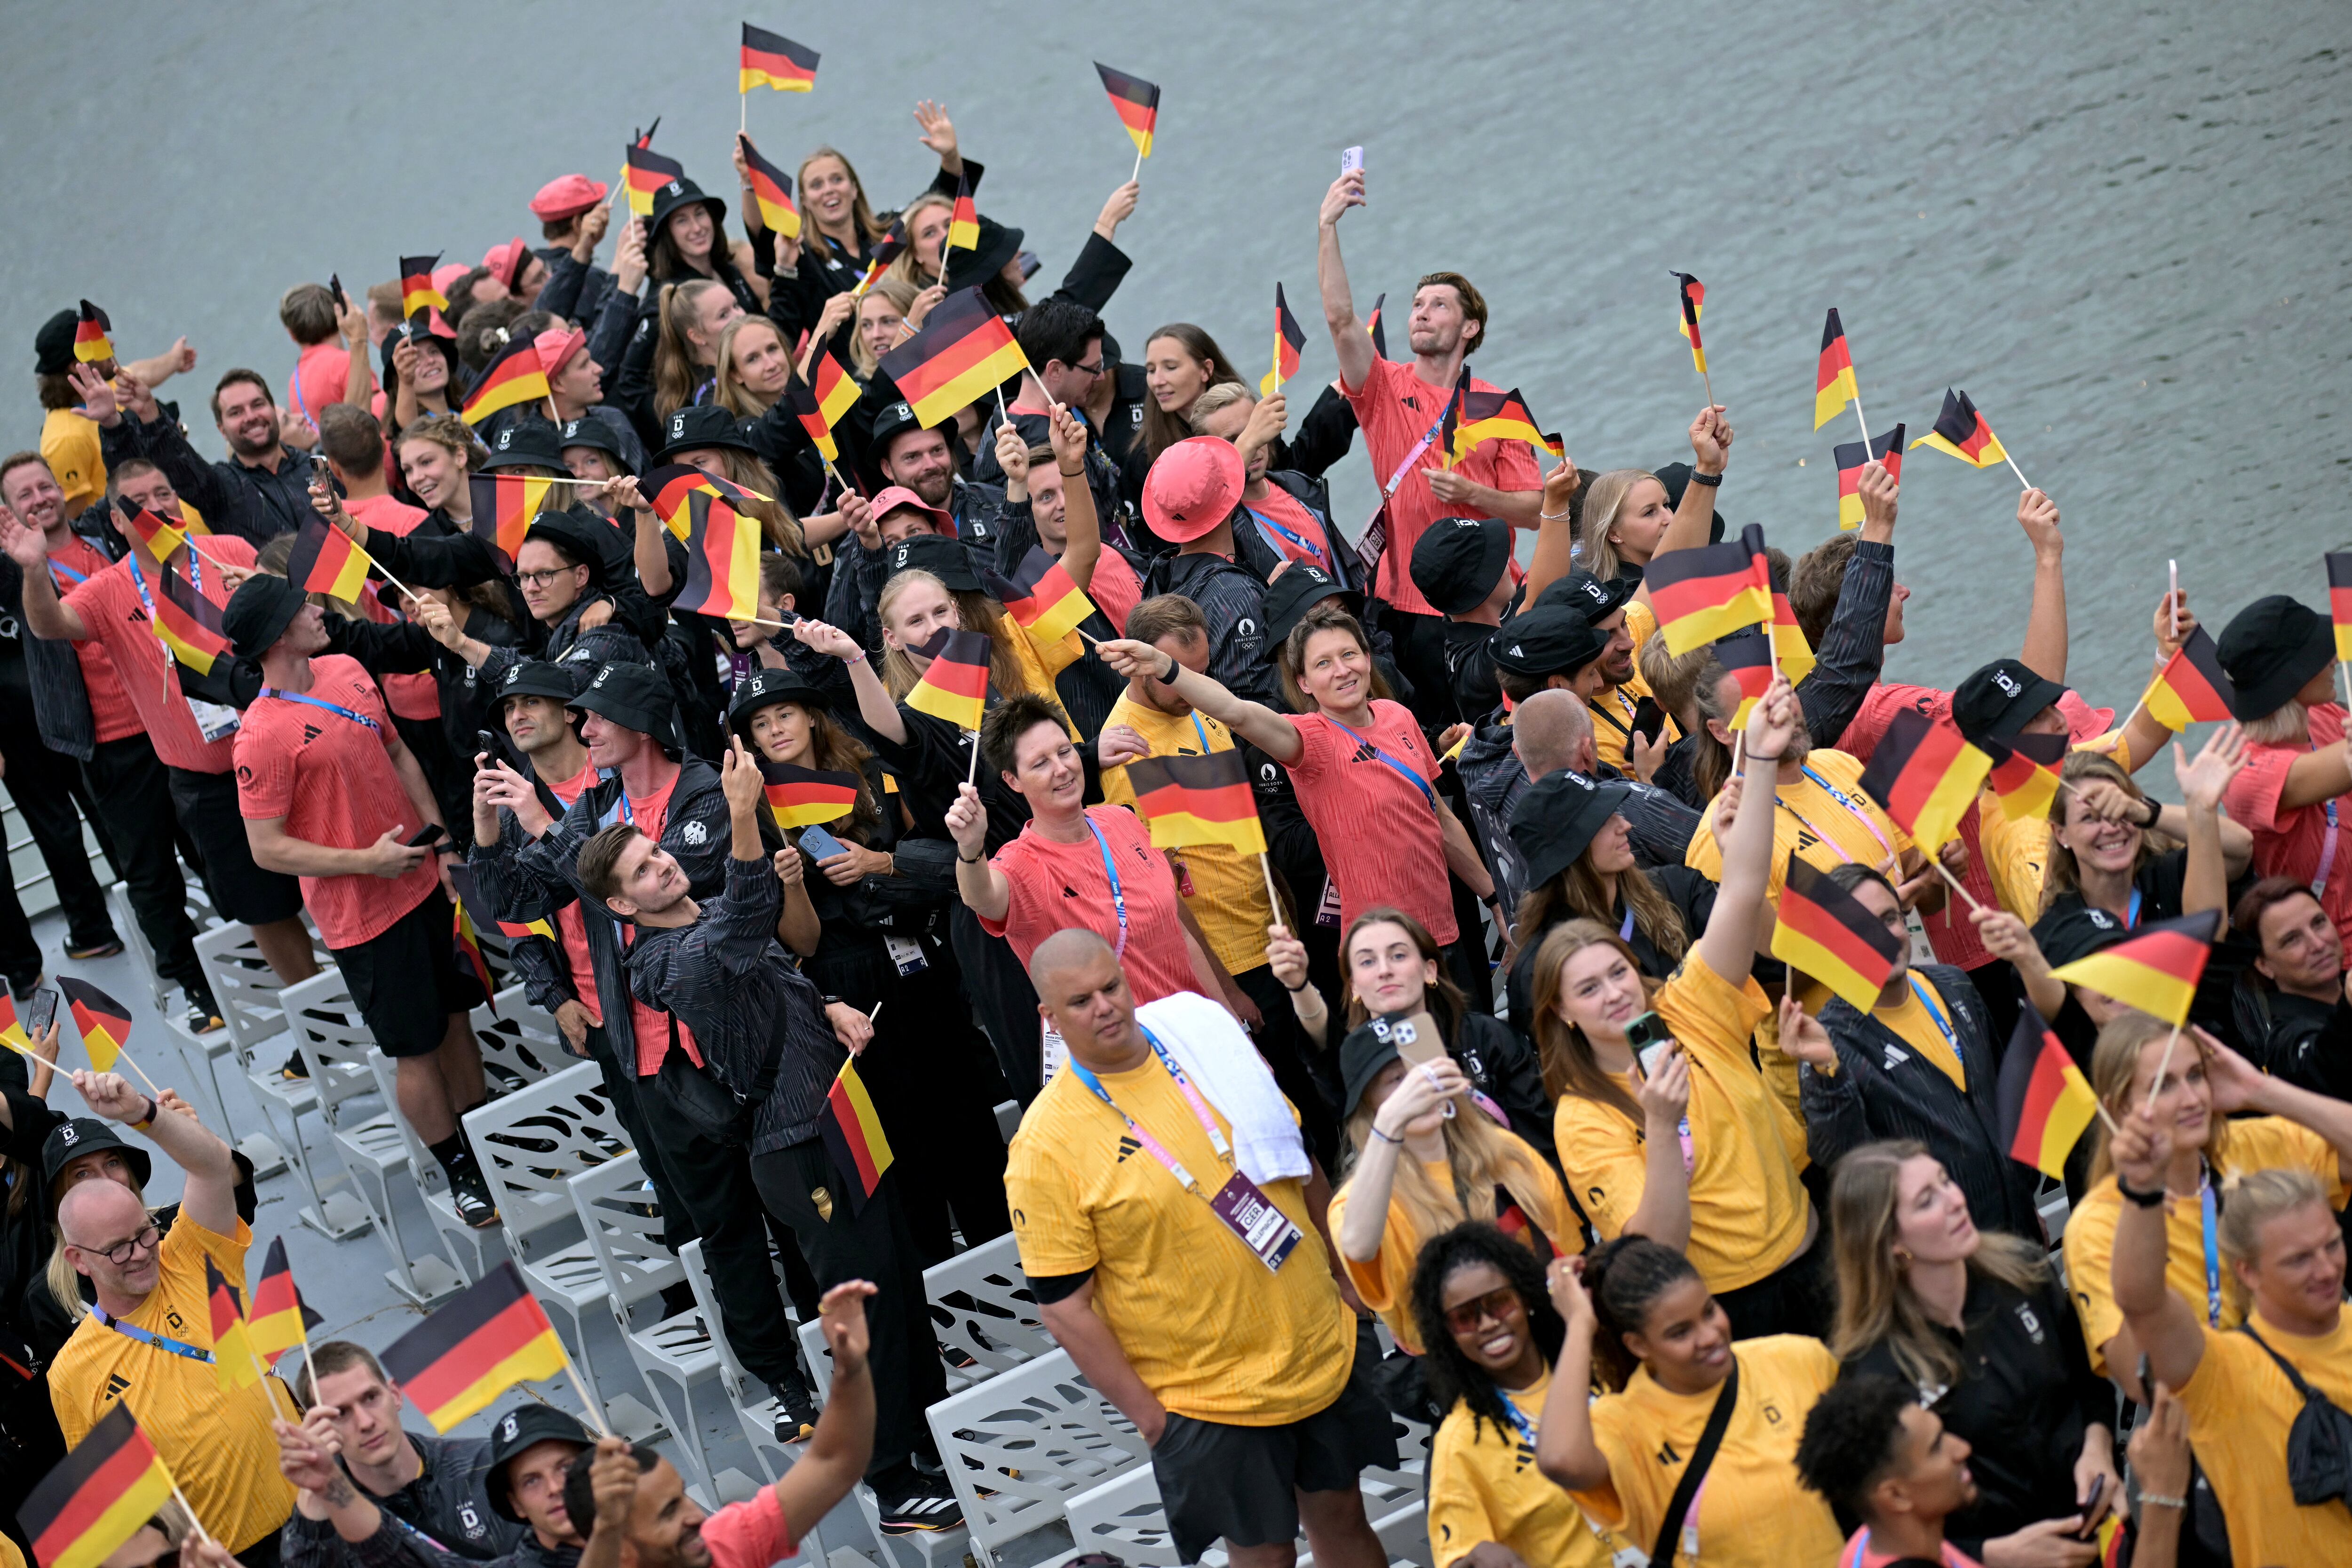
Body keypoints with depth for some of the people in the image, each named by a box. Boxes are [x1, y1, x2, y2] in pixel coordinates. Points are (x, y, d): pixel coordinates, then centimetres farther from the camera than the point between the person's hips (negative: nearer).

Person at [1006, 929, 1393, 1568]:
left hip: (1324, 1351, 5)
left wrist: (1340, 1269, 14)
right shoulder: (1046, 1144, -17)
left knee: (1341, 1516, 18)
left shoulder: (1203, 1038, -2)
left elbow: (1292, 1153, 13)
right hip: (1207, 1400, -4)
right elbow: (1064, 1305, -14)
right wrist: (1149, 1416, -11)